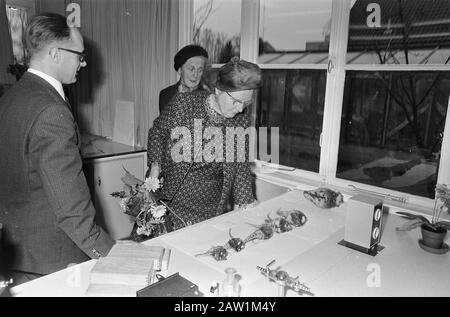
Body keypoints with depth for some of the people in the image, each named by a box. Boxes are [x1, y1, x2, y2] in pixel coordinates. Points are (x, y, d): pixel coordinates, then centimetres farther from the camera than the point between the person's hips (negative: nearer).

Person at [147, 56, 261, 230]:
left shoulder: (242, 118, -4)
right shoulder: (183, 104, -15)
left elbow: (241, 164, 4)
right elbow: (157, 132, 2)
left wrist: (246, 204, 1)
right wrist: (155, 165, -10)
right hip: (176, 198, -3)